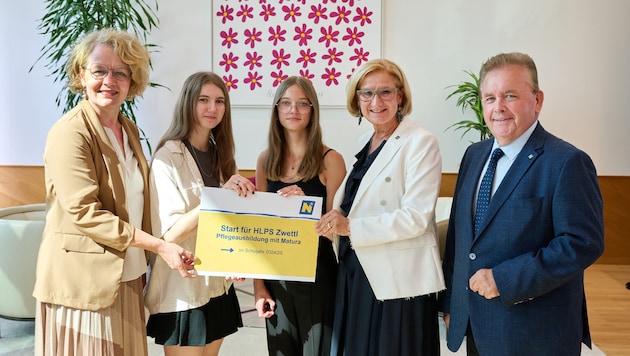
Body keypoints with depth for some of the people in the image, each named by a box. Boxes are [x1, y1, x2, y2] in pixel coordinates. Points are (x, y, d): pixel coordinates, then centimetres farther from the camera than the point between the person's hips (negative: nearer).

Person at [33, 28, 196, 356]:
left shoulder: (128, 129, 10)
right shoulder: (70, 132, -14)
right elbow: (84, 211, -21)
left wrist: (144, 257, 10)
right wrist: (159, 246, -21)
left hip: (126, 276, 7)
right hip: (84, 280, -7)